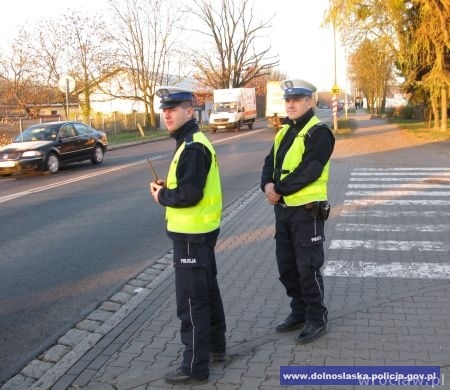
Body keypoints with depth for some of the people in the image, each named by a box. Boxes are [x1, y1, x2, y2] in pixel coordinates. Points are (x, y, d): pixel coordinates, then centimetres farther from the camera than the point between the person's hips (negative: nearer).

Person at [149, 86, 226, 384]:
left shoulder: (193, 148, -21)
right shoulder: (192, 143, 12)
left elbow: (189, 194, -28)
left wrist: (161, 196, -10)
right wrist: (167, 187, 2)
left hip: (192, 234, -11)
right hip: (200, 230, 11)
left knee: (191, 301, -1)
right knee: (207, 291, 20)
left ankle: (195, 367, 10)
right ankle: (216, 346, 36)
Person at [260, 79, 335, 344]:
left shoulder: (319, 132, -12)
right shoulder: (284, 132, 15)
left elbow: (309, 171, -22)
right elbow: (270, 163, 10)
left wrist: (279, 189, -17)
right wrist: (267, 185, -10)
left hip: (307, 211, -8)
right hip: (283, 210, 8)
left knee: (308, 268, 0)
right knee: (287, 267, 16)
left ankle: (317, 320, 16)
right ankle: (299, 312, 32)